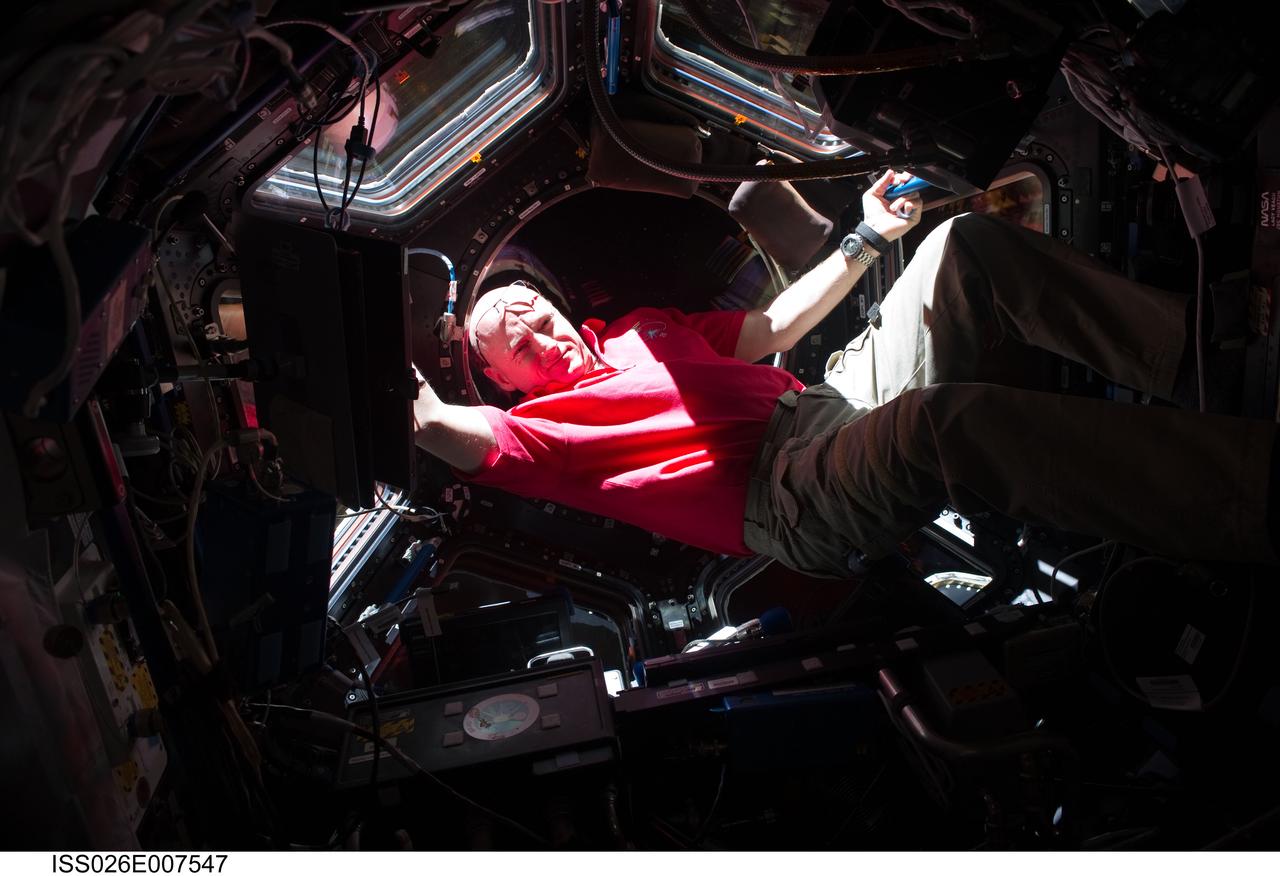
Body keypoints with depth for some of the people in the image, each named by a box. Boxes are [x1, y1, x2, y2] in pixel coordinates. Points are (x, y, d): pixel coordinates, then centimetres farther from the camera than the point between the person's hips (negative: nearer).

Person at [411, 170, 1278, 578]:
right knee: (945, 422, -38)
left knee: (965, 247, -9)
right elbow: (444, 427, -7)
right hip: (790, 492, -7)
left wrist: (868, 238, 28)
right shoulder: (542, 423, 11)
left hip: (839, 392, 8)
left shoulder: (641, 328, 29)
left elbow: (773, 326, 31)